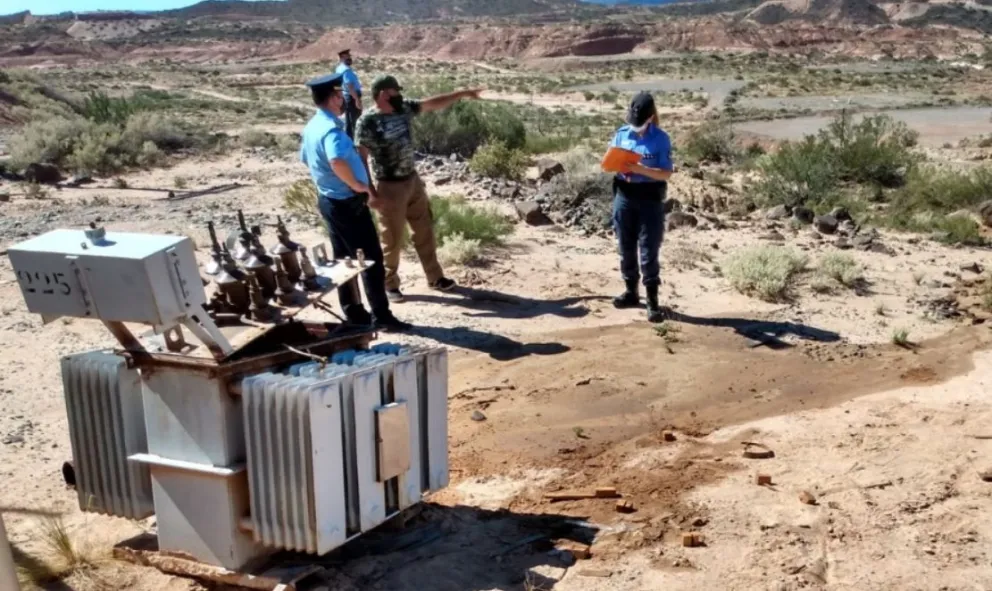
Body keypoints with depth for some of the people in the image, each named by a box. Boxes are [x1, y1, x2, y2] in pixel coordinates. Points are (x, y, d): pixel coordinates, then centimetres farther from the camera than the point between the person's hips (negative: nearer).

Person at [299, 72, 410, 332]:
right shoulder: (332, 129, -23)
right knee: (372, 257, -2)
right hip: (348, 202, -10)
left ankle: (354, 313, 24)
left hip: (328, 199, 10)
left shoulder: (311, 127, 7)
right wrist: (357, 185, -27)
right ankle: (381, 316, 2)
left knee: (343, 257, 15)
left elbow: (306, 159, 22)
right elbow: (337, 161, -41)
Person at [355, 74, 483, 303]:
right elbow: (361, 160, -16)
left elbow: (433, 104, 12)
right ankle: (389, 284, 23)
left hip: (413, 180, 7)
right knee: (393, 239, 5)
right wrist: (371, 193, -18)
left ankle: (435, 277, 31)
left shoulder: (404, 108, 1)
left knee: (424, 232, 16)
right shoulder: (367, 122, -17)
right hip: (390, 187, -7)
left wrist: (462, 94, 8)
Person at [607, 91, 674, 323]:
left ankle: (652, 300, 1)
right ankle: (631, 292, 26)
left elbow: (666, 173, -10)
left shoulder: (661, 138, -7)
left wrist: (642, 169, -24)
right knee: (626, 248, 11)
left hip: (650, 198, -4)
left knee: (649, 251, -4)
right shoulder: (622, 134, 3)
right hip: (624, 195, 4)